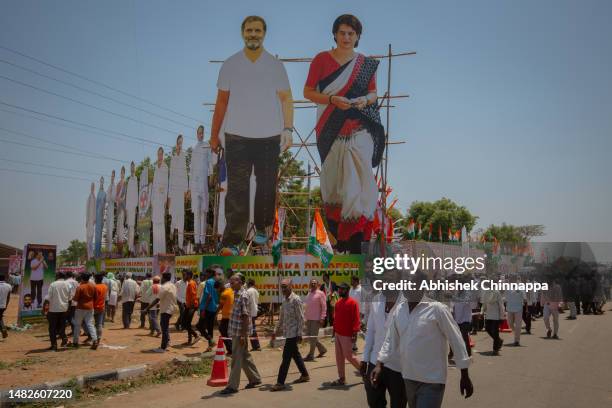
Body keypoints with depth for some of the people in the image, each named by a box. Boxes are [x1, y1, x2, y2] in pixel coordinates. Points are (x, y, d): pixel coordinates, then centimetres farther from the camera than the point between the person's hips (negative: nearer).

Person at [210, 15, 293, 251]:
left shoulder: (275, 65, 5)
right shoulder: (230, 65, 6)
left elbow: (286, 98, 5)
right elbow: (221, 101, 9)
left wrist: (288, 129, -7)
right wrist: (214, 135, 9)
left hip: (269, 136, 1)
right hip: (236, 136, -1)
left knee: (267, 186, 9)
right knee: (237, 189, -6)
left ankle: (262, 227, 27)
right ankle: (232, 240, -5)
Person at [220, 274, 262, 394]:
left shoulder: (243, 296, -17)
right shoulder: (237, 294, 12)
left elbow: (246, 317, -19)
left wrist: (243, 335, -21)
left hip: (239, 332, -9)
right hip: (236, 332, 9)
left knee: (237, 359, -2)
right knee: (245, 357, 18)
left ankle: (232, 386, 5)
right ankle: (255, 379, 30)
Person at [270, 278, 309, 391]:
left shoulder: (296, 300, -14)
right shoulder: (284, 301, 12)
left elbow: (301, 318, -15)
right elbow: (281, 318, 20)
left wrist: (299, 334, -17)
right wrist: (276, 331, 19)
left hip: (293, 333, -8)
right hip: (288, 333, 8)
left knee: (286, 357, -7)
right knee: (295, 354, 18)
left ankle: (280, 383, -4)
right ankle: (305, 375, 32)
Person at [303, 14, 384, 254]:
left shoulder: (366, 64, 8)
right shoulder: (321, 60, 3)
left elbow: (373, 93, 15)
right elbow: (308, 92, 1)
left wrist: (365, 100, -8)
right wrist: (333, 100, -14)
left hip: (359, 130, 0)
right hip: (330, 130, 0)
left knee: (358, 178, -10)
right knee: (333, 181, 8)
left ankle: (355, 238, -9)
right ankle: (337, 233, 25)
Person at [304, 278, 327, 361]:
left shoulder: (320, 293, -7)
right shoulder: (309, 294, 14)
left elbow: (324, 307, -10)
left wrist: (322, 318, -16)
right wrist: (305, 317, 14)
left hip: (316, 319, -8)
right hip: (309, 318, 8)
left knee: (313, 336, -4)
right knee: (308, 336, 11)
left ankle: (311, 355, 4)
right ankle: (322, 349, 27)